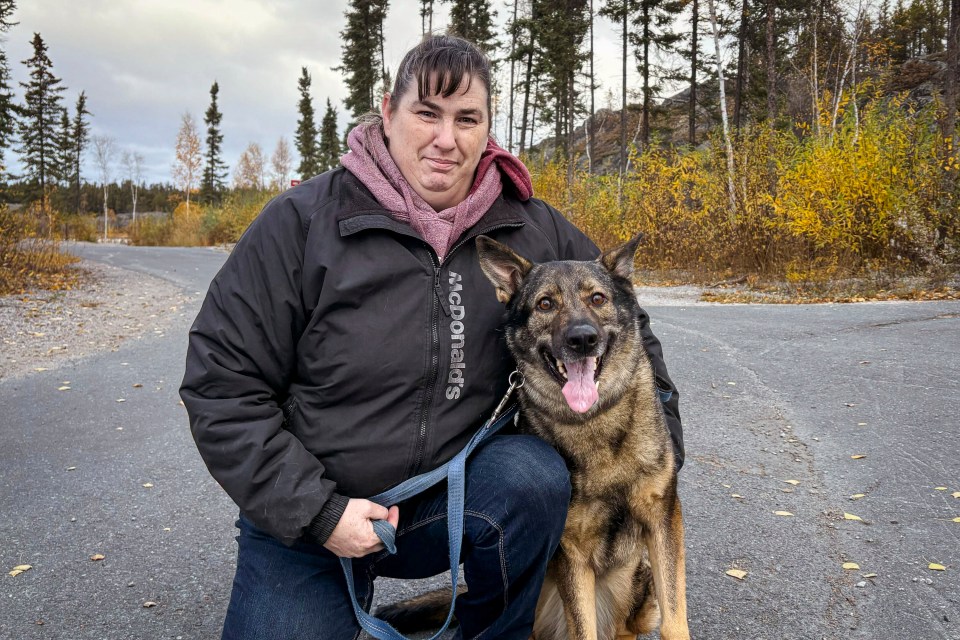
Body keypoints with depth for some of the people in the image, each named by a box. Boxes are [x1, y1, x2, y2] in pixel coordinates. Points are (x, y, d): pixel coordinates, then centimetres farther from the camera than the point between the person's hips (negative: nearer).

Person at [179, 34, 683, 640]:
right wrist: (316, 511, -17)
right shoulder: (303, 221, -14)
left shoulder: (534, 230, -4)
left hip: (450, 496, 2)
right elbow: (223, 384, -13)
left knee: (535, 476, -25)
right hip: (303, 520, -1)